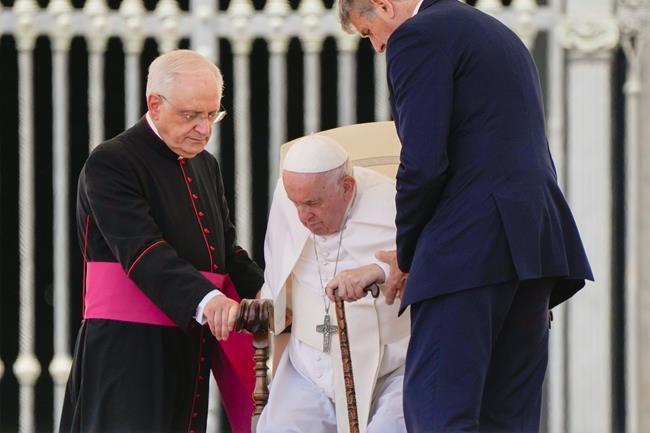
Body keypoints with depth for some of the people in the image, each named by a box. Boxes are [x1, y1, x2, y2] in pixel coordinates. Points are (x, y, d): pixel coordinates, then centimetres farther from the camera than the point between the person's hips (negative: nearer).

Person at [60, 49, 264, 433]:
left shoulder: (205, 166, 18)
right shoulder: (110, 164, -10)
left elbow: (228, 248, 20)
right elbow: (142, 251, -22)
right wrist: (206, 300, -36)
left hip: (191, 348, 8)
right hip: (128, 352, -8)